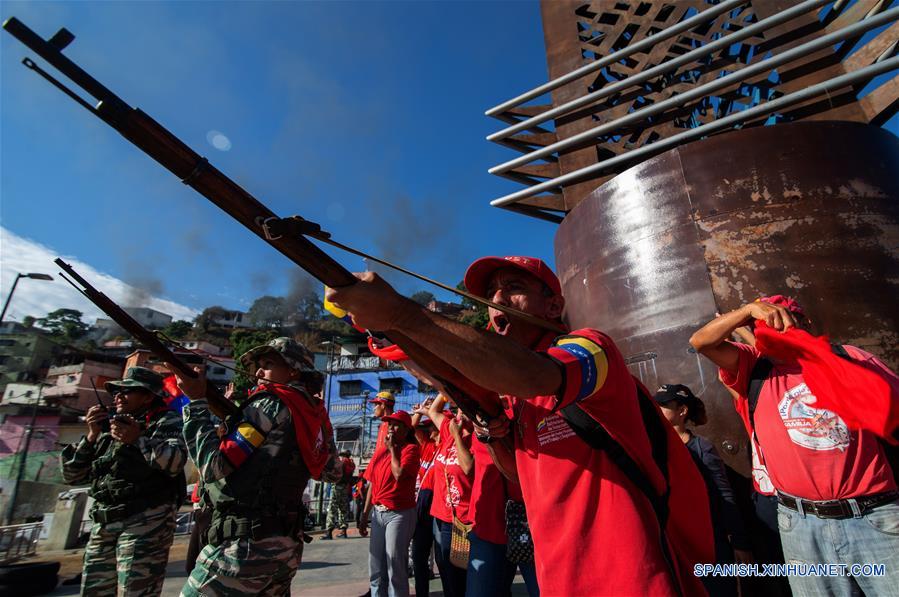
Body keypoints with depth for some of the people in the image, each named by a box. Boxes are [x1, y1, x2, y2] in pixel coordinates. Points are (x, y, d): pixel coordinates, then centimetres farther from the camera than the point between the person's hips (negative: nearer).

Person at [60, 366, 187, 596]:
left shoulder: (166, 421, -2)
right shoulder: (109, 427, 19)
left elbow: (175, 462, -19)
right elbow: (72, 476, 14)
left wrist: (139, 439, -20)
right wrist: (92, 436, 3)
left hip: (146, 520, -7)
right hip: (102, 525, 7)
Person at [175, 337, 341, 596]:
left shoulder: (271, 404, -13)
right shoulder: (316, 413, 8)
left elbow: (213, 466, -15)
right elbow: (333, 472, 18)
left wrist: (197, 401, -8)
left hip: (245, 545, -7)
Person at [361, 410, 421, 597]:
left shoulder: (411, 449, -9)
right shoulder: (381, 451, 11)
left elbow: (399, 474, -25)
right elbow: (373, 483, 14)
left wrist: (392, 449, -12)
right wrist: (365, 514, 12)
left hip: (399, 514, -7)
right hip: (378, 513, 7)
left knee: (395, 569, 0)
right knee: (376, 569, 16)